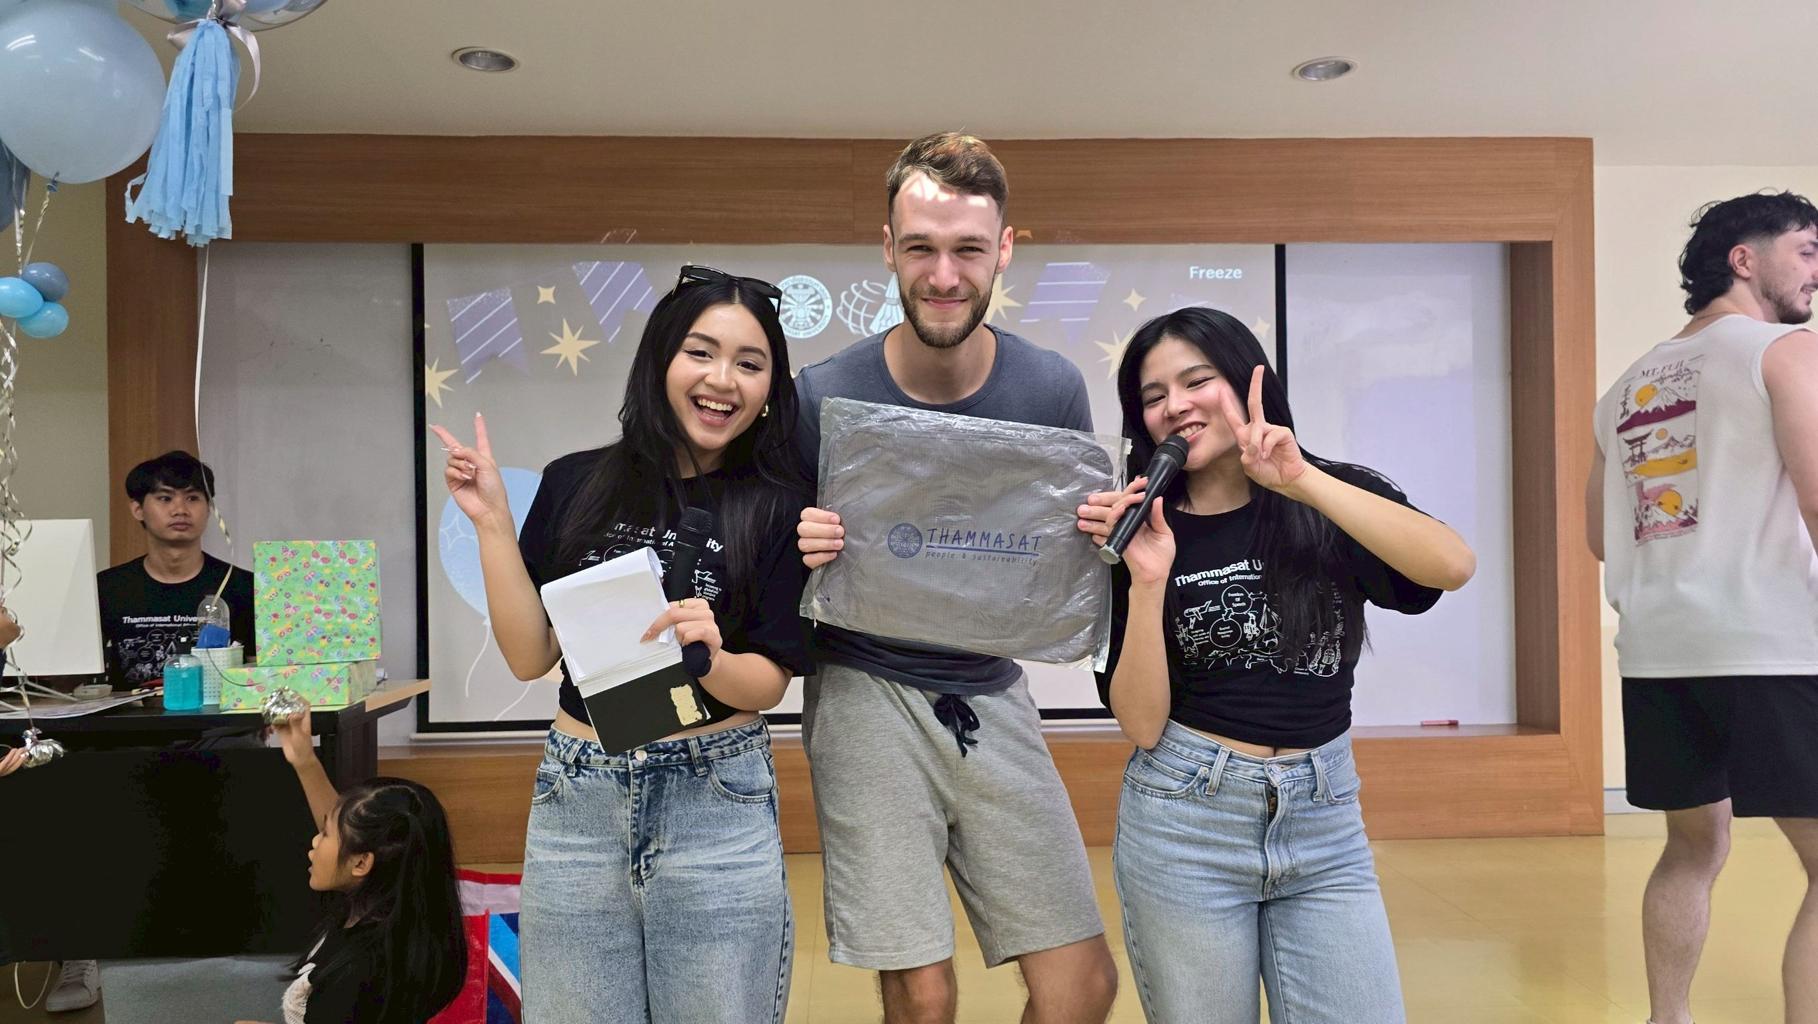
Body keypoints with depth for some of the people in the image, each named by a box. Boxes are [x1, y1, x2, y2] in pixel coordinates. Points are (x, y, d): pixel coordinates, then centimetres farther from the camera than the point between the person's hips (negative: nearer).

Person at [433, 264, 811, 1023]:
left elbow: (768, 682, -6)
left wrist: (707, 657, -26)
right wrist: (492, 523, -9)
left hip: (719, 808, -1)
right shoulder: (575, 484, 0)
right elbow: (530, 656, -1)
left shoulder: (777, 505, -4)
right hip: (577, 802, 2)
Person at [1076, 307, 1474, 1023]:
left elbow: (1454, 566, -21)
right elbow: (1142, 725, -7)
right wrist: (1148, 581, -18)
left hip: (1325, 824, 1)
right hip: (1184, 824, 0)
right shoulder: (1144, 532, -1)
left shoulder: (1335, 503, 0)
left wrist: (1301, 480, -25)